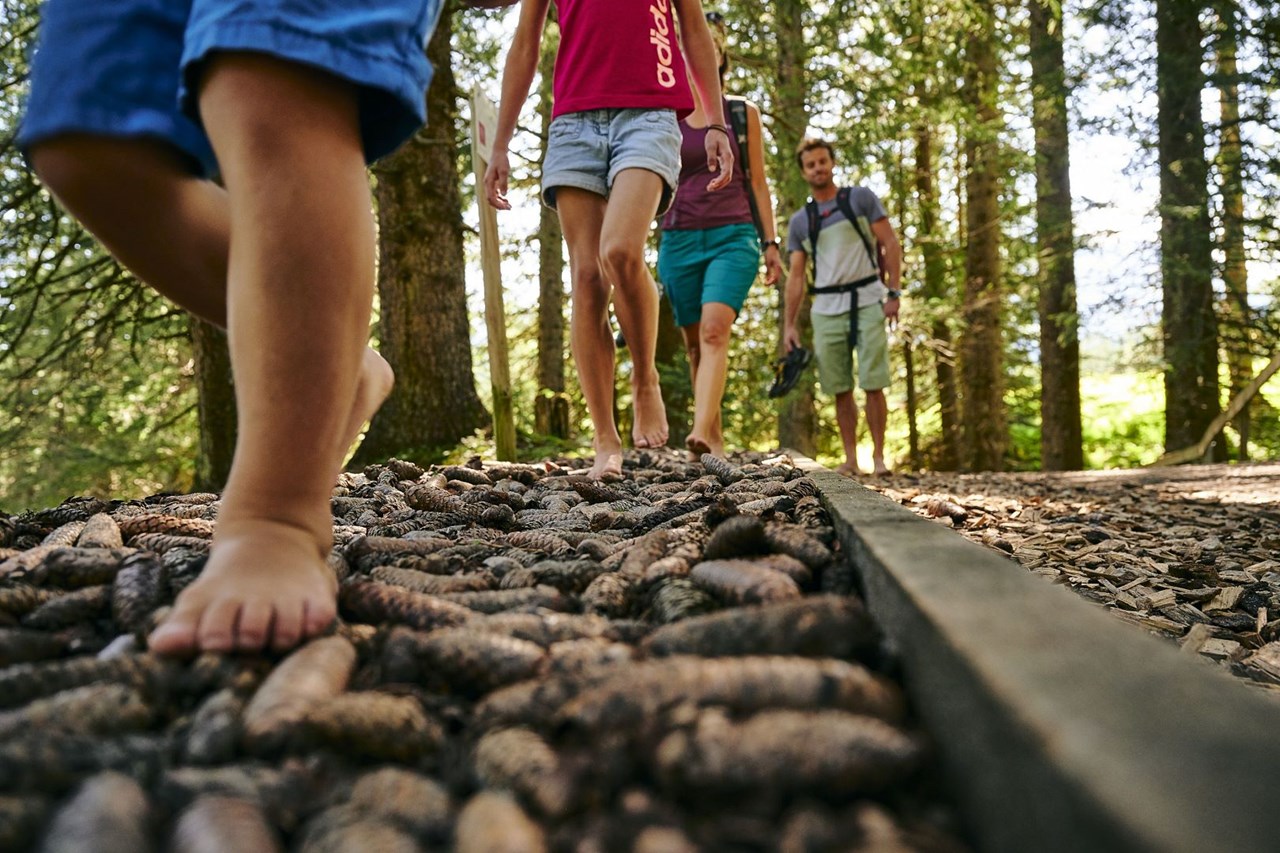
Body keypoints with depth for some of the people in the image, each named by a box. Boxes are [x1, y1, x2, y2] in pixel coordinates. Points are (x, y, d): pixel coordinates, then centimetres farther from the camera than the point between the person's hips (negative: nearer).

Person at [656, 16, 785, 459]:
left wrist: (771, 243, 6)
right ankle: (715, 437, 14)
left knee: (714, 330, -23)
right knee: (694, 343, 4)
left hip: (732, 237, -2)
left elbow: (758, 183, 11)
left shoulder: (743, 114, 10)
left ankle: (700, 432, -34)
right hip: (678, 239, 2)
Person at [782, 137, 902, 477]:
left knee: (873, 385, -6)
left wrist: (894, 292, -8)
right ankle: (850, 458, 8)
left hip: (867, 301, -2)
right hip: (826, 309, 3)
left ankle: (879, 455, 2)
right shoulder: (799, 222, 13)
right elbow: (796, 275, 11)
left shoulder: (861, 198, 6)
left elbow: (890, 244, 3)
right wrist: (788, 324, 3)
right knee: (840, 390, 1)